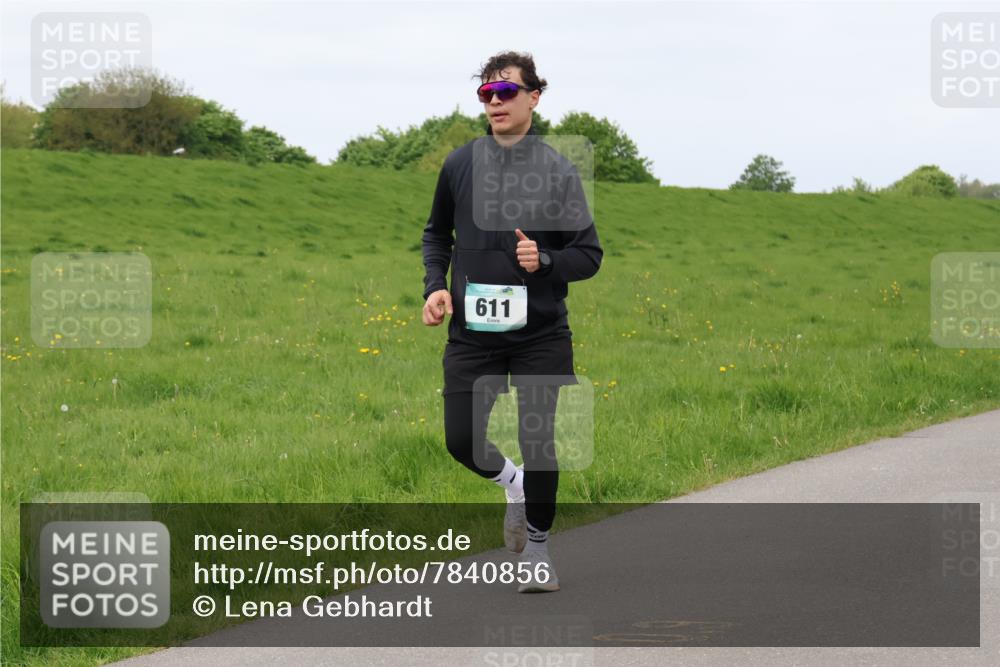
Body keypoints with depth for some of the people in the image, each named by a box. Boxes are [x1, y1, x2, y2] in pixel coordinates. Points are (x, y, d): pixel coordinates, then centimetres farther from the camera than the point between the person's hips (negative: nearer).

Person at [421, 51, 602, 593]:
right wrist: (435, 286, 2)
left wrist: (545, 261, -18)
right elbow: (437, 234, 18)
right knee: (462, 442, -1)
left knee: (538, 442, 0)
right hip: (472, 335, 2)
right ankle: (514, 484, 34)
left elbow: (589, 256, 1)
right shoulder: (460, 165, 3)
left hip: (540, 337, -2)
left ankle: (536, 550, 20)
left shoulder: (558, 172, -3)